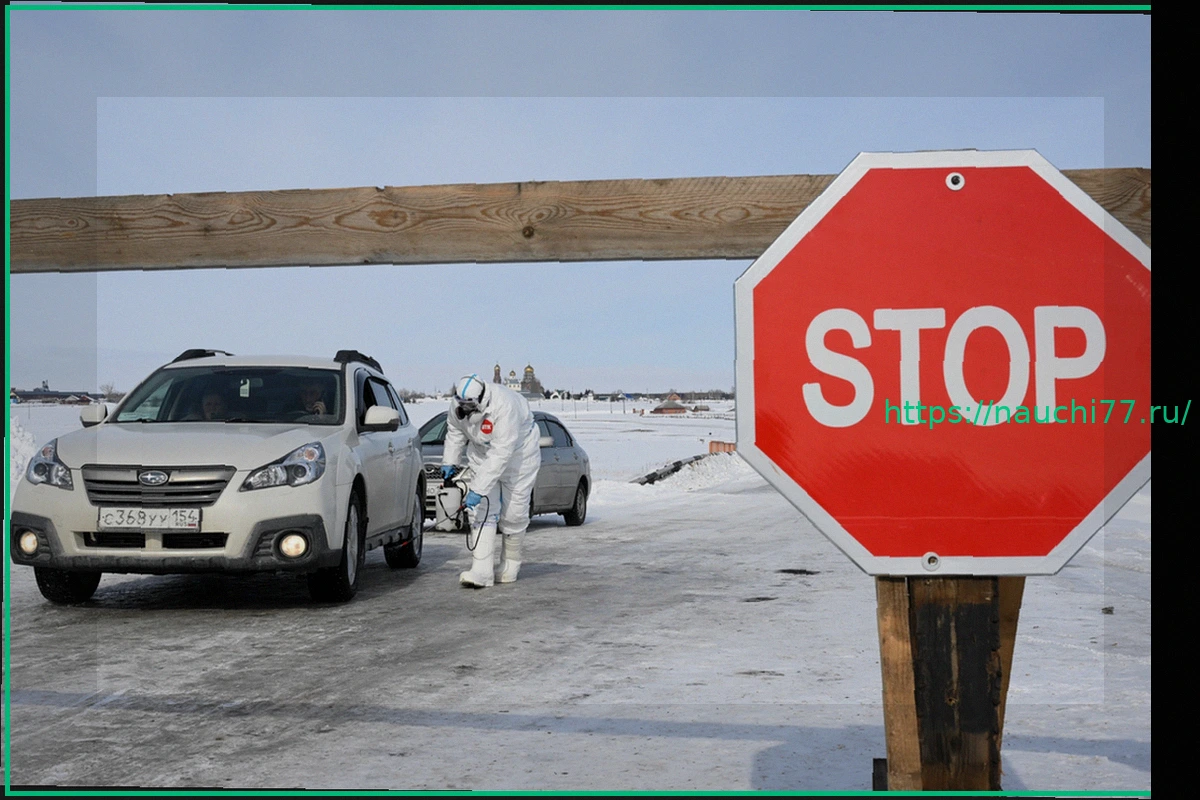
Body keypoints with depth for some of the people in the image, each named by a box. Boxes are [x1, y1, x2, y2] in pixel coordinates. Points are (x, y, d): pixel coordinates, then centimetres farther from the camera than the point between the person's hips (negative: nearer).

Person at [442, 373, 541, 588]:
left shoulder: (504, 407, -39)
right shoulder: (458, 404, -19)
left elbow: (501, 455, -40)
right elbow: (455, 432, 4)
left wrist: (478, 489, -41)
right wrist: (449, 462, -3)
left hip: (518, 451, -5)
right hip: (482, 452, 5)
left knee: (513, 511, -3)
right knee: (482, 509, -8)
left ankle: (510, 564, 19)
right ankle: (482, 570, -14)